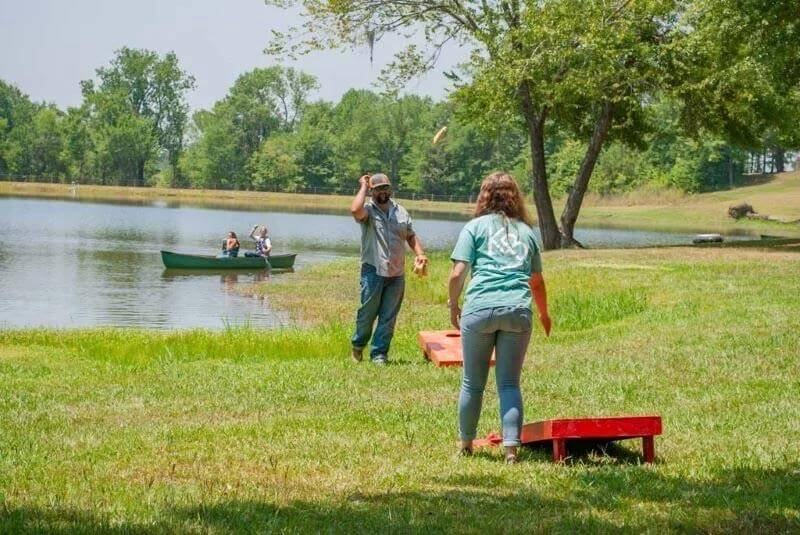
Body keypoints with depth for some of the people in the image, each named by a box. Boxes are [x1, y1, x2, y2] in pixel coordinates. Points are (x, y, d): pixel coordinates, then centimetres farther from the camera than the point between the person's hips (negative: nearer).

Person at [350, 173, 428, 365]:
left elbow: (411, 236, 17)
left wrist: (420, 253, -1)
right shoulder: (368, 210, -4)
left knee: (388, 317, 4)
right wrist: (363, 187, -13)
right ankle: (358, 344, 25)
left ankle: (379, 353, 11)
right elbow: (355, 210, -27)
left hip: (397, 274, 4)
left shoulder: (400, 212, 13)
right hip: (373, 271, -4)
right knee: (367, 312, 3)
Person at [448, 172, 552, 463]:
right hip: (518, 311, 2)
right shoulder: (526, 232, 18)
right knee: (509, 383, 5)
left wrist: (453, 306, 14)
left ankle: (466, 444, 22)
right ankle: (511, 448, -5)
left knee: (473, 383, 10)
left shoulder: (475, 227, 9)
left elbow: (458, 273, -1)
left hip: (480, 309, -2)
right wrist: (544, 314, 39)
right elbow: (537, 282, 22)